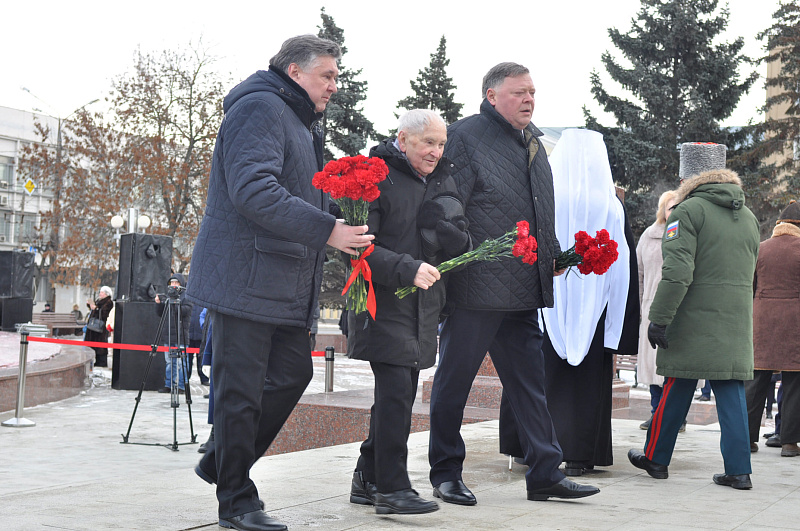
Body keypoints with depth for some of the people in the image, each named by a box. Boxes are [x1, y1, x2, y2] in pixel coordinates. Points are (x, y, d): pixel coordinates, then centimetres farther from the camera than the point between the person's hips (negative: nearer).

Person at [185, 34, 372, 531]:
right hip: (246, 279, -10)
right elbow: (254, 191, -25)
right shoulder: (260, 109, -12)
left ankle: (222, 463, 26)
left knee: (294, 372, 12)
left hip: (286, 283, 10)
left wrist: (343, 213, 11)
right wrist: (327, 230, -27)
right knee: (242, 391, -3)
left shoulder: (302, 122, 21)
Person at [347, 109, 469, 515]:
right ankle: (391, 487, -8)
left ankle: (367, 479, 21)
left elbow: (463, 246, 12)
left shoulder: (442, 182, 14)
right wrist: (407, 268, -25)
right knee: (396, 391, -14)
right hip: (383, 303, -7)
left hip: (423, 306, 7)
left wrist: (445, 230, -10)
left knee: (398, 395, 11)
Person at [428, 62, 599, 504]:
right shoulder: (465, 137, -7)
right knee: (454, 381, 3)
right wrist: (461, 265, -16)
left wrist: (555, 256, 18)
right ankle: (445, 474, 14)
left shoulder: (533, 143, 18)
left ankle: (545, 473, 13)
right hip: (475, 286, -8)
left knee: (529, 382, 9)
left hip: (523, 291, 8)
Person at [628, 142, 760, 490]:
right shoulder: (748, 217, 15)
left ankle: (656, 458, 18)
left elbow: (677, 272, -18)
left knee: (676, 392, 5)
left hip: (693, 321, -5)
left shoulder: (689, 210, -9)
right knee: (731, 393, 5)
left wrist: (659, 318, -16)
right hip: (736, 324, 5)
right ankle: (738, 471, 2)